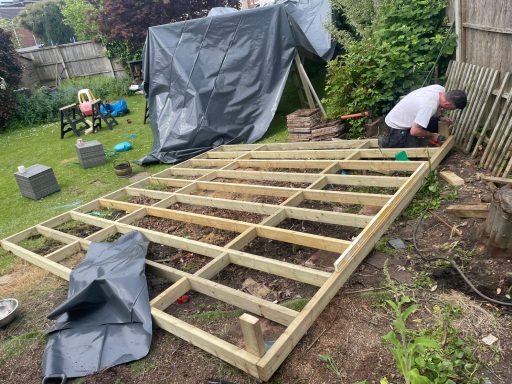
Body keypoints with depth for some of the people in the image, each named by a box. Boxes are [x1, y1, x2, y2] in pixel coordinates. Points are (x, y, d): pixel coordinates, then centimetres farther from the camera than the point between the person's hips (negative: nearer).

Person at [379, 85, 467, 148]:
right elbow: (414, 131, -31)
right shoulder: (429, 106, -36)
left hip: (407, 116, 9)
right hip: (397, 126, -9)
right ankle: (386, 142, 2)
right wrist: (431, 135, -14)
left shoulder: (440, 89, -11)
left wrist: (440, 117, -3)